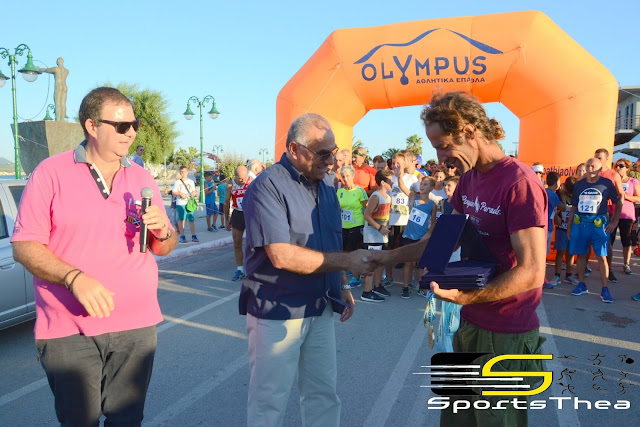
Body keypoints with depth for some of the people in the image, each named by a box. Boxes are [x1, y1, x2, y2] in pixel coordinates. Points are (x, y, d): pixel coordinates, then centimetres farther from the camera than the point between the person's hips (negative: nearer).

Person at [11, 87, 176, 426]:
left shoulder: (142, 179, 9)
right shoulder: (51, 173, -3)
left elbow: (164, 248, 13)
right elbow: (24, 246, -6)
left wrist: (162, 232, -10)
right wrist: (75, 277, -21)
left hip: (137, 326, 3)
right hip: (69, 331, -3)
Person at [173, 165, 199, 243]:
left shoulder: (191, 182, 13)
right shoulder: (177, 182, 4)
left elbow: (194, 191, 17)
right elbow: (173, 192, 2)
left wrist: (194, 193, -6)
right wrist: (180, 194, -14)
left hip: (190, 203, 2)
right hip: (180, 204, -2)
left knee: (191, 220, 1)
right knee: (182, 219, -2)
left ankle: (193, 236, 6)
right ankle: (182, 237, 4)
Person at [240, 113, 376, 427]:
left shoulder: (326, 186, 9)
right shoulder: (268, 186, -16)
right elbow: (281, 256, -25)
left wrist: (343, 286, 10)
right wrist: (347, 261, -22)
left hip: (321, 309, 7)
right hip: (276, 312, -6)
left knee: (324, 395, 17)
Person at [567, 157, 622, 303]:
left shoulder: (606, 183, 1)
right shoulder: (579, 184, 8)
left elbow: (619, 203, 10)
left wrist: (614, 222, 3)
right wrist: (569, 227, 11)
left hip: (599, 224, -3)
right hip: (580, 223, 3)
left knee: (602, 257, -4)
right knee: (581, 254, 9)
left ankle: (605, 289, 2)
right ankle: (581, 285, 20)